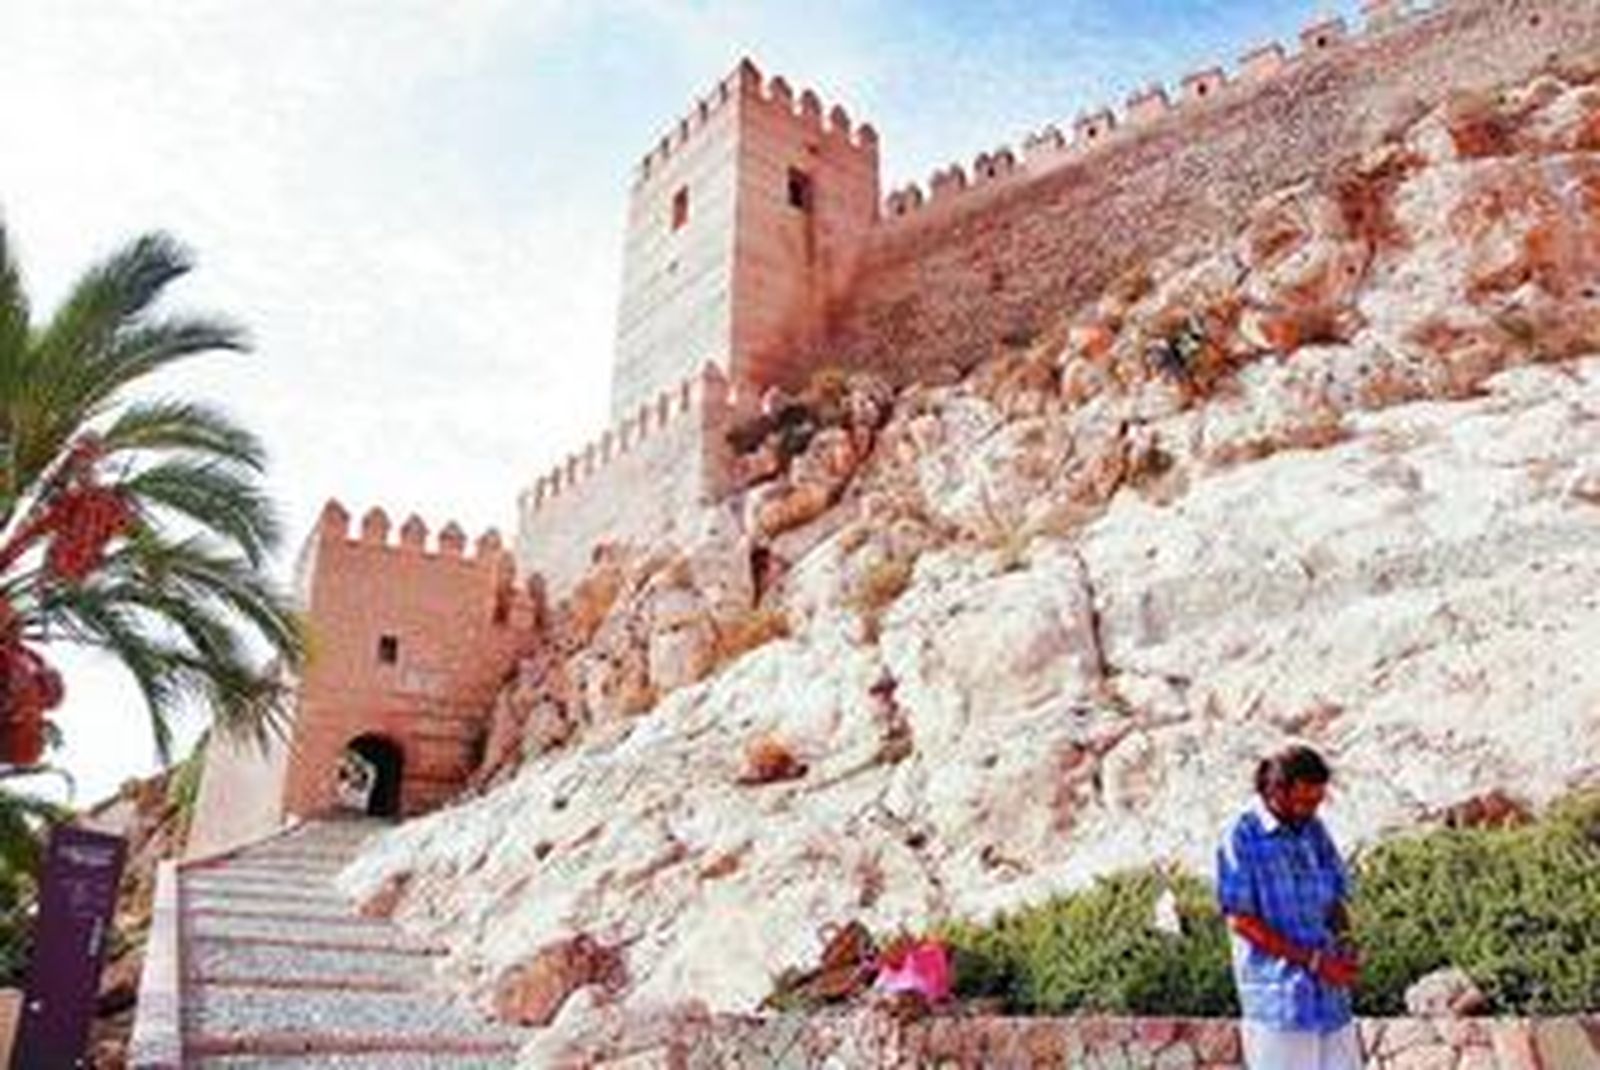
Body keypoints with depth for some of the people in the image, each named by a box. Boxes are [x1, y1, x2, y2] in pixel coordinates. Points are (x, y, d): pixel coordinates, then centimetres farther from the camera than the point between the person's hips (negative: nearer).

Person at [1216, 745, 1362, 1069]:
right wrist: (1313, 960, -17)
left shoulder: (1314, 832, 8)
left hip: (1329, 993, 6)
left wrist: (1343, 942, -6)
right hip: (1278, 997, -6)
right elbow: (1241, 921, -14)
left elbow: (1336, 899, 16)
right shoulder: (1242, 840, -11)